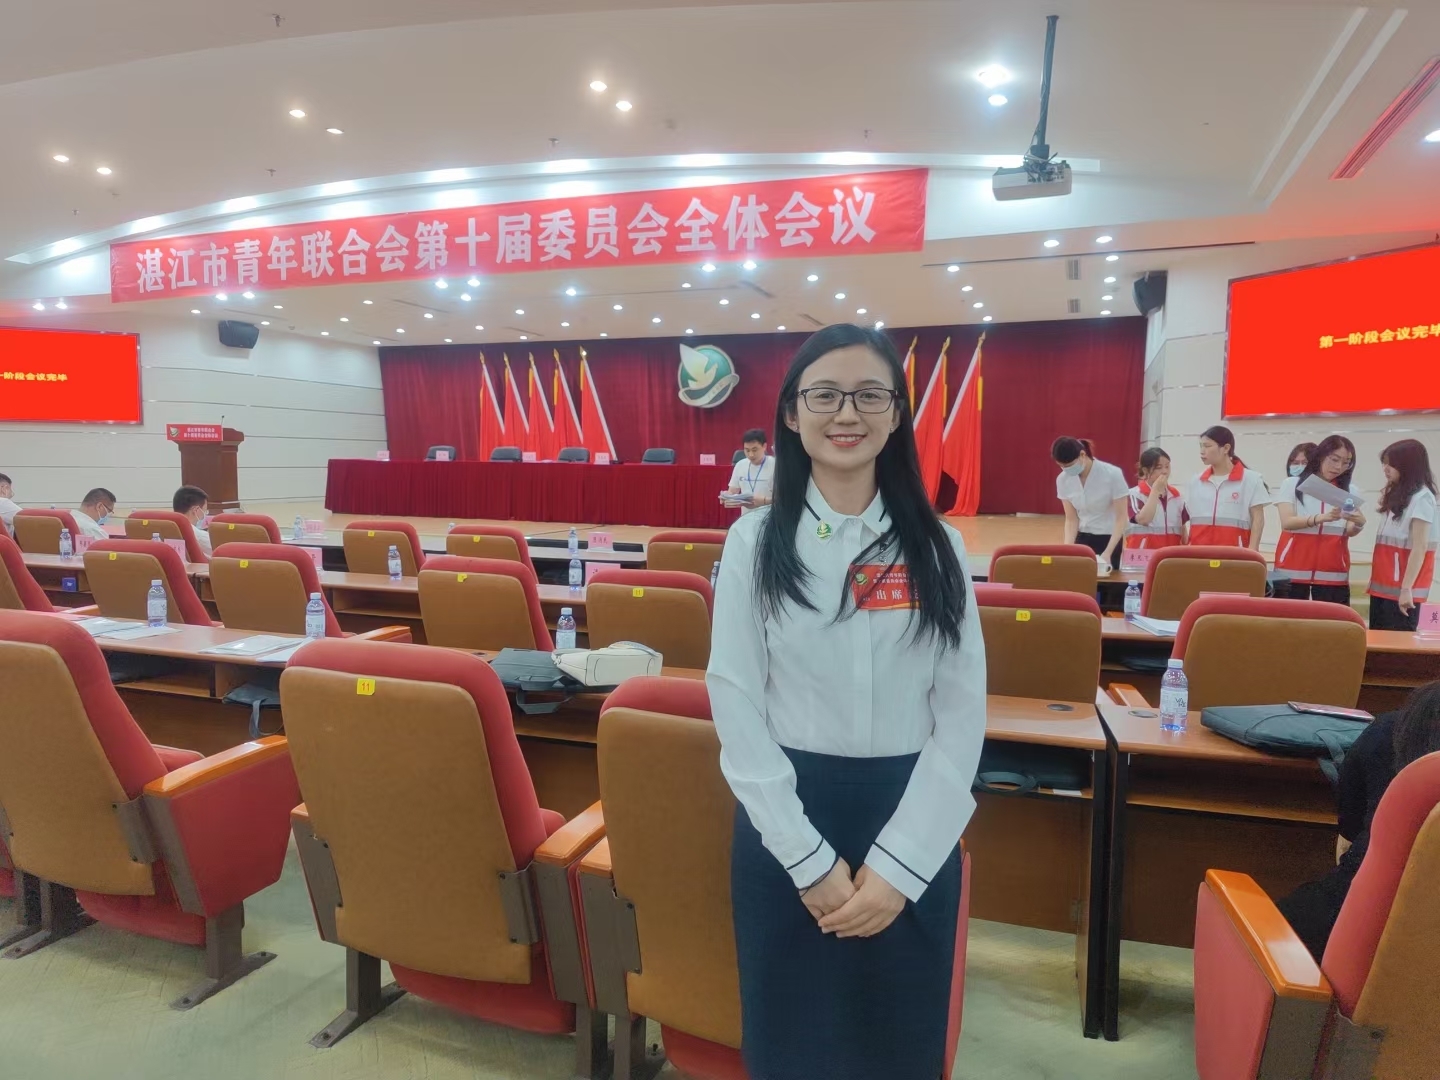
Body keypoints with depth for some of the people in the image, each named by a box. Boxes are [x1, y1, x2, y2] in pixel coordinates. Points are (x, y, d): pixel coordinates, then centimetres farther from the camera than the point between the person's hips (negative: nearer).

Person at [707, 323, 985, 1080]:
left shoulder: (937, 547, -1)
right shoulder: (756, 540, -5)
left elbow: (963, 715, -3)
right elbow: (737, 708, -7)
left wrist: (899, 862, -10)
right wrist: (810, 856, -12)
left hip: (913, 830, 1)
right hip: (786, 825, -1)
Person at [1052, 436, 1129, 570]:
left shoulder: (1112, 475, -19)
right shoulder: (1063, 480, -7)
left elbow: (1122, 518, -17)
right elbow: (1071, 519, 0)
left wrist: (1107, 553, -27)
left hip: (1113, 539, -3)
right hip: (1083, 539, 4)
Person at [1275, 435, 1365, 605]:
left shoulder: (1349, 491, 11)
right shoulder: (1292, 484, 3)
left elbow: (1349, 532, 2)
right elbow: (1286, 522, -11)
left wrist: (1359, 524, -21)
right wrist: (1320, 518, -27)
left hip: (1332, 572, 2)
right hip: (1293, 570, -2)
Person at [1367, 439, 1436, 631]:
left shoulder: (1421, 497, -10)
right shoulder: (1396, 494, 16)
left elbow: (1420, 548, -15)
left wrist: (1406, 588, -18)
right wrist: (1374, 580, 14)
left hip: (1401, 589, -8)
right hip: (1383, 586, 8)